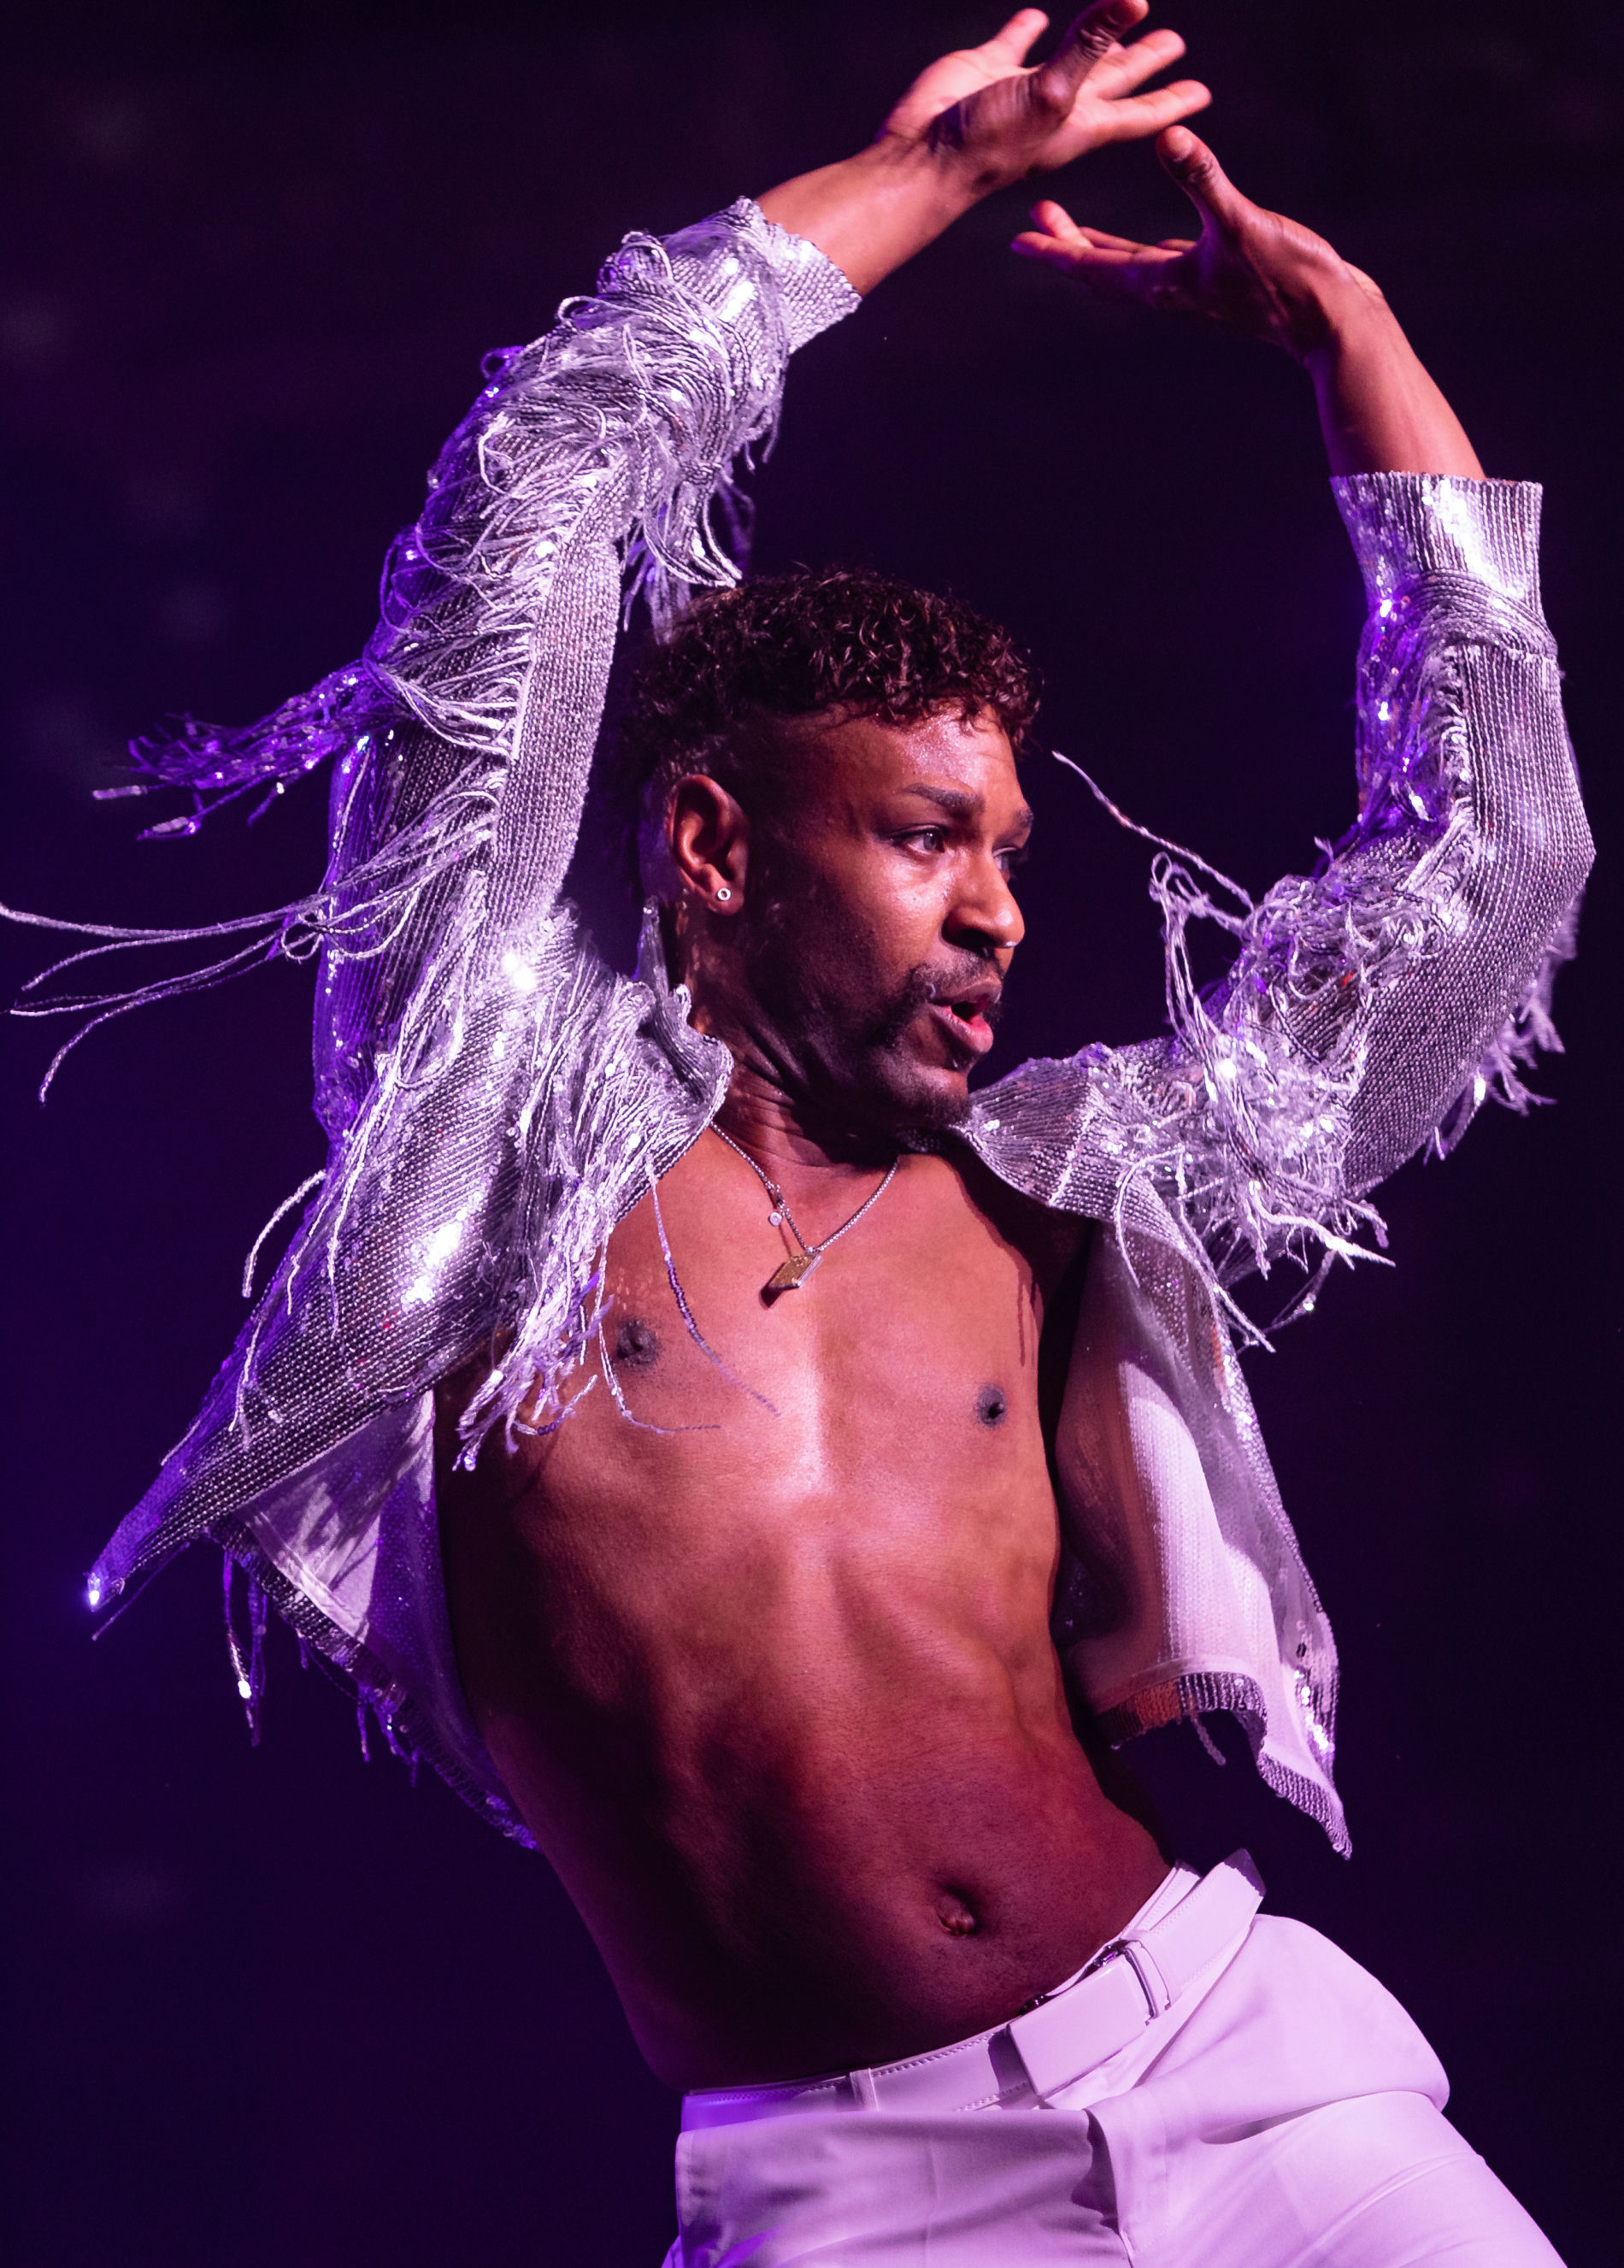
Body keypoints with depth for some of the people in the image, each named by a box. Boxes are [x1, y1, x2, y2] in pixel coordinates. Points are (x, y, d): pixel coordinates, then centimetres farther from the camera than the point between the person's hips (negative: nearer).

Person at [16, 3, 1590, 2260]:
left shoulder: (1060, 1192, 14)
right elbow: (539, 491, 6)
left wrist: (1327, 307, 23)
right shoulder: (512, 1131, 7)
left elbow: (1486, 852, 19)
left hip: (1233, 2058, 4)